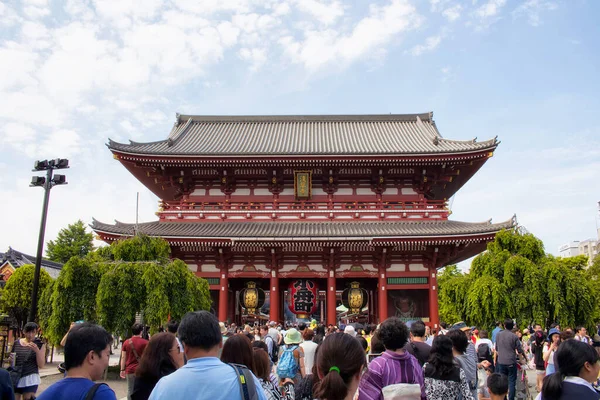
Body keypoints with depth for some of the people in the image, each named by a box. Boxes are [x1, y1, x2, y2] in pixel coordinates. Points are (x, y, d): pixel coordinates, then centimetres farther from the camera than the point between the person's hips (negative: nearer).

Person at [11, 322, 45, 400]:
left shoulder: (40, 345, -1)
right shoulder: (16, 343, 6)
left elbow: (41, 365, -5)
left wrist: (37, 350, -17)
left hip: (30, 379, -3)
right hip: (15, 378, 3)